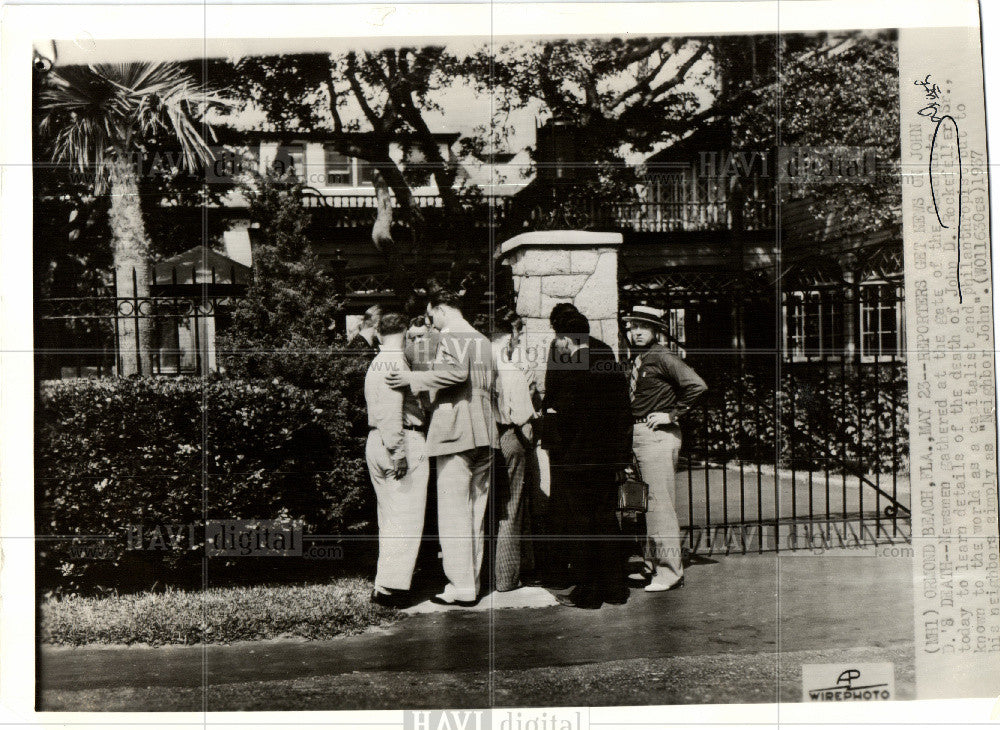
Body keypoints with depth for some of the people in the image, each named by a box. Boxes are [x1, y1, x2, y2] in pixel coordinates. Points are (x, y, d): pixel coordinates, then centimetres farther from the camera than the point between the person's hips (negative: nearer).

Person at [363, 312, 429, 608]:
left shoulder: (374, 364, 18)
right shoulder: (397, 362, -11)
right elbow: (392, 409, -20)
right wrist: (398, 451, -23)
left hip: (374, 441, 10)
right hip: (406, 441, -10)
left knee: (389, 517, 15)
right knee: (406, 518, -7)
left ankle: (385, 582, 19)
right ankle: (390, 585, -8)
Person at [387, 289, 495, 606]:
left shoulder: (450, 337, -8)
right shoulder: (482, 340, 17)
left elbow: (456, 372, -25)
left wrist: (414, 379, -19)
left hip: (455, 434, -8)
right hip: (484, 434, 8)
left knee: (454, 512, -5)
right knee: (476, 511, 12)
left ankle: (461, 588, -4)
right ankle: (473, 580, 18)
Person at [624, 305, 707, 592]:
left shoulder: (662, 357, -12)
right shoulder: (637, 360, 14)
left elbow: (697, 385, -21)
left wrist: (672, 414, -16)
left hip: (658, 435, -9)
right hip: (640, 435, 9)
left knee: (659, 503, -8)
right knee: (650, 504, 15)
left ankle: (669, 572, -3)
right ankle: (653, 565, 25)